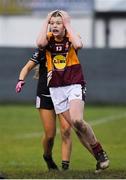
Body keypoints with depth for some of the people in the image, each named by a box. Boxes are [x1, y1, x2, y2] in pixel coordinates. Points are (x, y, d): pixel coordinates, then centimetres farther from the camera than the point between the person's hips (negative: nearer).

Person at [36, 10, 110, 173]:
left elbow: (78, 45, -29)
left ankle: (100, 152, -7)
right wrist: (46, 23, -12)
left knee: (77, 121, -24)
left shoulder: (70, 38, -4)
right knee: (75, 126, 0)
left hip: (74, 85, -3)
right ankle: (100, 159, 9)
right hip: (56, 89, 3)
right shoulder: (48, 39, 2)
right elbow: (40, 43, -23)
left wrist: (68, 25, -18)